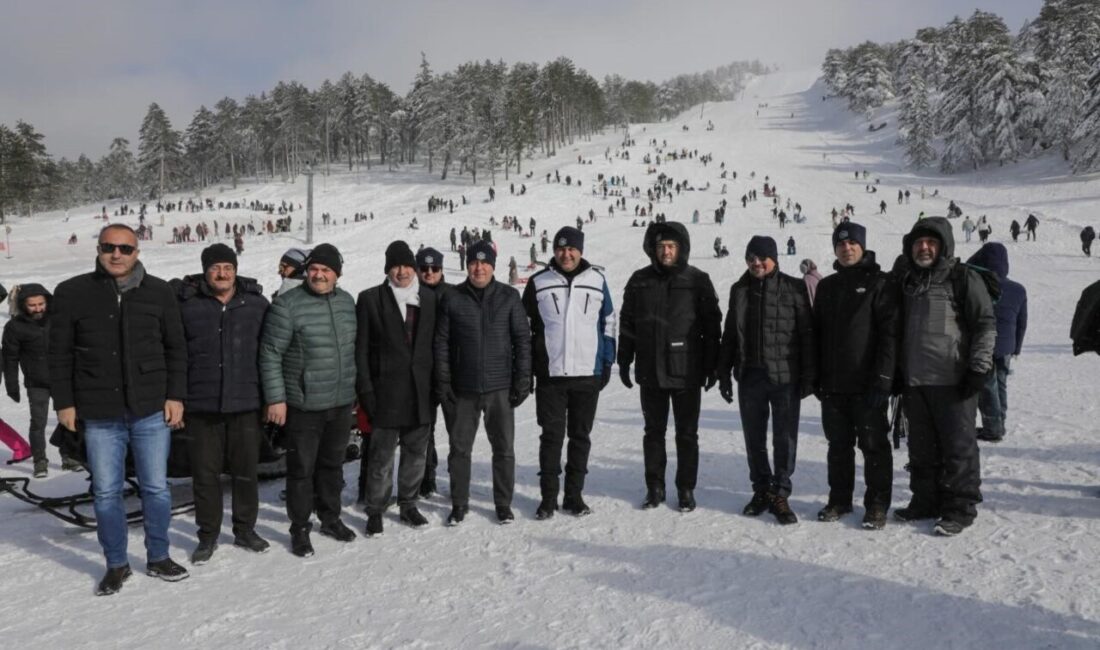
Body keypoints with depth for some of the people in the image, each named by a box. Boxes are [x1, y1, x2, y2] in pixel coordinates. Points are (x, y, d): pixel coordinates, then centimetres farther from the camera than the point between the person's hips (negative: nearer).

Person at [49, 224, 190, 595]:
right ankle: (116, 565, 24)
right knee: (106, 493, 8)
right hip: (99, 415, 0)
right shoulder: (72, 293, 1)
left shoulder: (159, 292, 2)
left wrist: (176, 396, 0)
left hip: (152, 411, 0)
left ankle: (158, 558, 25)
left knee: (156, 488, 9)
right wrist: (64, 402, 1)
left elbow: (176, 348, 6)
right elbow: (60, 354, 4)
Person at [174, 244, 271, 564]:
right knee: (205, 473, 8)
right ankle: (208, 535, 23)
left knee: (245, 471, 10)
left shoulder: (257, 304, 2)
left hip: (246, 404, 1)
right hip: (201, 405, -1)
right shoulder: (185, 305, -1)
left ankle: (245, 530, 26)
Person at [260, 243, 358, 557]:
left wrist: (356, 389, 17)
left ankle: (331, 519, 34)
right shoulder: (288, 304, -12)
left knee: (333, 464, 18)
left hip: (342, 402, 6)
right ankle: (300, 530, 18)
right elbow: (270, 354, -11)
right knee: (301, 469, 4)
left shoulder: (347, 301, 7)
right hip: (304, 405, -5)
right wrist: (275, 399, -13)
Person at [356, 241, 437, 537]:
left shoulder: (430, 298, 7)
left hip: (421, 391, 3)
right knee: (382, 455, 3)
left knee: (416, 452, 12)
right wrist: (365, 390, -7)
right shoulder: (370, 299, -1)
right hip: (386, 391, -3)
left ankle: (408, 504, 28)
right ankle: (375, 511, 17)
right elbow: (361, 348, -2)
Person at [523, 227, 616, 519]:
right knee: (551, 436, 2)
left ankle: (574, 495, 20)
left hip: (588, 374, 1)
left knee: (580, 437, 9)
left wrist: (607, 363, 6)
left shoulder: (597, 281, 5)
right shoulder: (538, 283, 1)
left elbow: (608, 323, 11)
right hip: (550, 375, -1)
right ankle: (548, 496, 12)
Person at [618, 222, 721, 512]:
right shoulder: (640, 280, 5)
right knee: (654, 431, 11)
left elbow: (712, 326, 0)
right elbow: (627, 323, 9)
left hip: (686, 372, -2)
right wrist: (624, 361, 6)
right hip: (650, 371, 2)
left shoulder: (698, 281, -2)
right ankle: (654, 487, 22)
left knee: (687, 434, 7)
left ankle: (686, 489, 19)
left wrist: (712, 366, -3)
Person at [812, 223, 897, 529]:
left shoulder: (879, 283, -4)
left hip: (866, 384, -5)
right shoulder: (827, 286, 14)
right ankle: (839, 499, 23)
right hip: (833, 384, 5)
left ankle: (877, 503, 13)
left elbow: (889, 334, -10)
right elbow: (817, 334, 15)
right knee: (838, 444, 13)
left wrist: (882, 379, -17)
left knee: (873, 444, 3)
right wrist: (817, 377, 9)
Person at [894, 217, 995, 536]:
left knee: (958, 446, 0)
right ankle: (926, 500, 24)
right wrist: (896, 372, 17)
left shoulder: (963, 278, -3)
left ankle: (960, 507, 10)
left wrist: (978, 368, -12)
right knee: (921, 447, 12)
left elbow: (986, 324, -6)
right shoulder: (905, 280, 15)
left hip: (952, 381, -6)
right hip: (914, 381, 6)